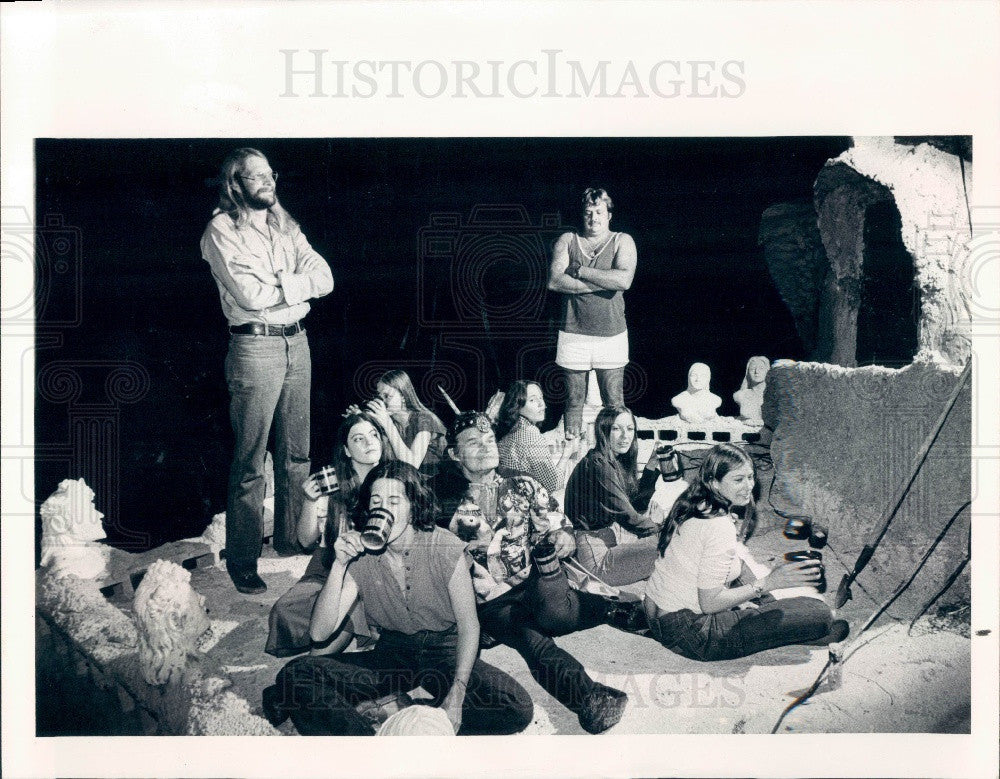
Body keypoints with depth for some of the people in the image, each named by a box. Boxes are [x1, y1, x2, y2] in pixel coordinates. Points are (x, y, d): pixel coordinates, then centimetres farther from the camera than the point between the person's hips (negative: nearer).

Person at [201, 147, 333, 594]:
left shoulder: (285, 227, 14)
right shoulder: (222, 231, -6)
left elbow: (324, 279, 3)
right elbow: (251, 295, -18)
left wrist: (276, 285, -11)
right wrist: (298, 282, -4)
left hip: (297, 342, 7)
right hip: (255, 346, -7)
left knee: (297, 452, 14)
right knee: (250, 461, -4)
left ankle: (290, 539, 28)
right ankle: (241, 561, 4)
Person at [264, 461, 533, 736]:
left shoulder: (445, 548, -11)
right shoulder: (360, 553, -6)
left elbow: (468, 625, -9)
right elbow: (319, 633, -12)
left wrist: (456, 697, -23)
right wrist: (339, 566, -26)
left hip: (444, 653, -1)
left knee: (518, 708, -30)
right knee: (296, 673, -22)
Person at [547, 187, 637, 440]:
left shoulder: (622, 241, 3)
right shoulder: (567, 240, 6)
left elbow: (624, 280, -16)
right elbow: (554, 280, -10)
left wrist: (580, 270, -12)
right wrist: (604, 282, -13)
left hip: (611, 335, -1)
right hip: (574, 334, 1)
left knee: (614, 402, 4)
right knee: (575, 400, 7)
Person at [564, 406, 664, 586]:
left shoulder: (618, 462, 11)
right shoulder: (597, 465, -20)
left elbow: (638, 506, 11)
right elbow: (627, 516, -19)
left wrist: (651, 468, 2)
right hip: (598, 558, -11)